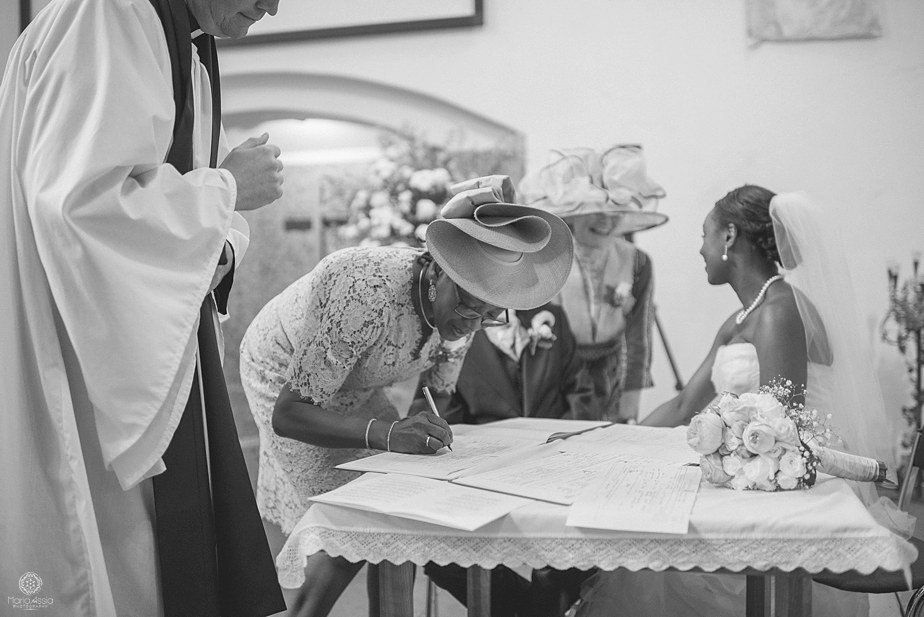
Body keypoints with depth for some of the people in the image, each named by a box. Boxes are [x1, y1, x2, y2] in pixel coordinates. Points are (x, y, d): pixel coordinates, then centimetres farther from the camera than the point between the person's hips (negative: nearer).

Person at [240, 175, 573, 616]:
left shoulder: (464, 311, -18)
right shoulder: (372, 296, -40)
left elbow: (438, 394, -3)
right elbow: (287, 414, -40)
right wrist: (387, 433, -51)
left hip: (351, 385, 7)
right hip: (283, 377, -6)